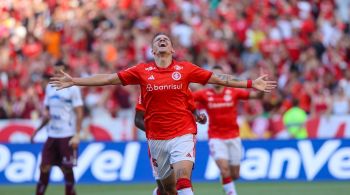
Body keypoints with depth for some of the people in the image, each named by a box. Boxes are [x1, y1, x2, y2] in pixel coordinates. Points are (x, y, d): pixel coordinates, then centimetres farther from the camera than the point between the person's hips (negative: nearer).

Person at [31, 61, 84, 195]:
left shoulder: (72, 89, -6)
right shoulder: (50, 88, 12)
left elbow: (79, 113, -9)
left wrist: (77, 135, -17)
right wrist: (38, 130, 8)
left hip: (67, 136, -5)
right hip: (52, 135, 5)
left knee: (67, 169, -3)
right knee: (44, 167, 2)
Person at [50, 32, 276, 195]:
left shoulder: (185, 69, 1)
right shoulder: (142, 71, 4)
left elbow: (218, 79, 4)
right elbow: (109, 78, 7)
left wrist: (251, 84, 0)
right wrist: (74, 81, 5)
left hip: (183, 134, -2)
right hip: (156, 138, 2)